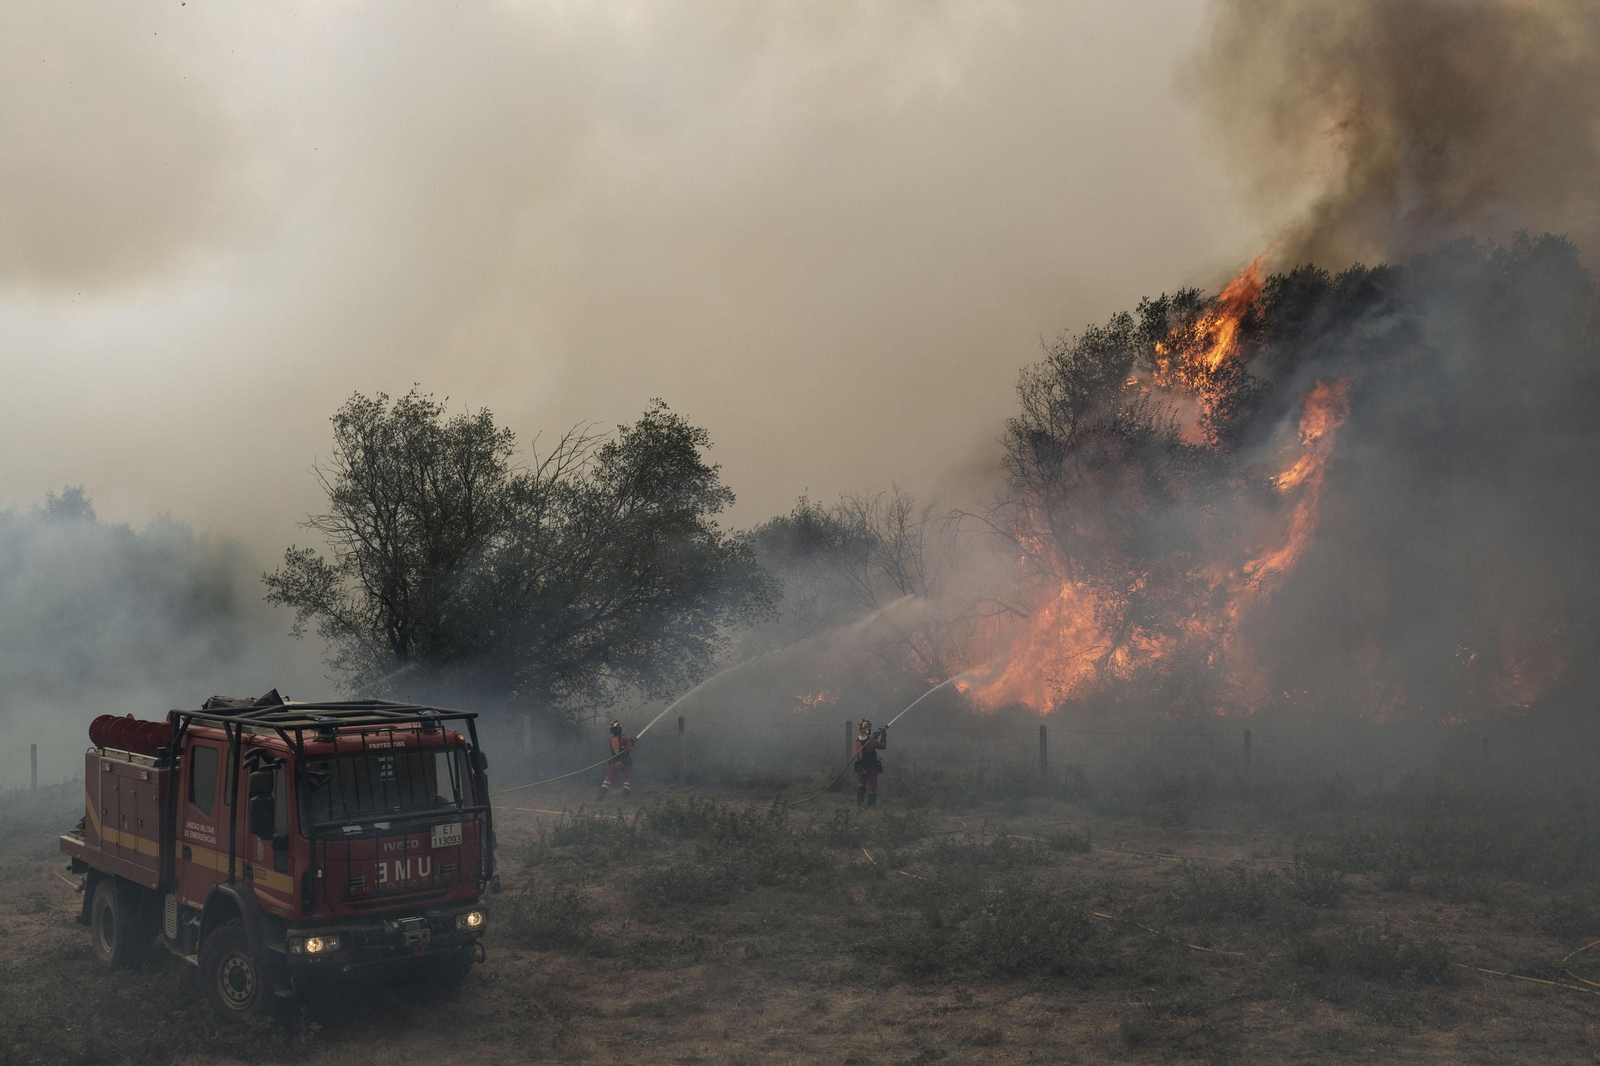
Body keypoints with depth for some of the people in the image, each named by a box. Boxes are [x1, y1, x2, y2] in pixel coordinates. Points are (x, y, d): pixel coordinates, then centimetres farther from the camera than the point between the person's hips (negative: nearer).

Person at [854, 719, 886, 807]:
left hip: (861, 768, 5)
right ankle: (871, 803, 17)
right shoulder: (871, 741, -23)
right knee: (872, 786, 9)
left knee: (861, 784, 24)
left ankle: (859, 801, 23)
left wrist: (874, 736, 9)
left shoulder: (858, 741, -6)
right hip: (872, 768, -5)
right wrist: (883, 736, 3)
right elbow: (883, 746, -9)